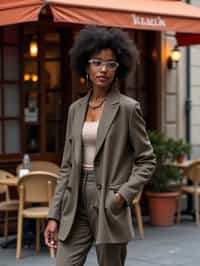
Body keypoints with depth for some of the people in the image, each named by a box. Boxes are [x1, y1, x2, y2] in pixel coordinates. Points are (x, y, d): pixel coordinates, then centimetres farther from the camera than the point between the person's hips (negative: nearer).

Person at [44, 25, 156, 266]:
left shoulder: (128, 108, -3)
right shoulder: (76, 109, 11)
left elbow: (146, 161, 0)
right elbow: (67, 166, 12)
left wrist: (124, 194, -13)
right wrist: (54, 215, 8)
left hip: (109, 207, -4)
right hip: (75, 207, 4)